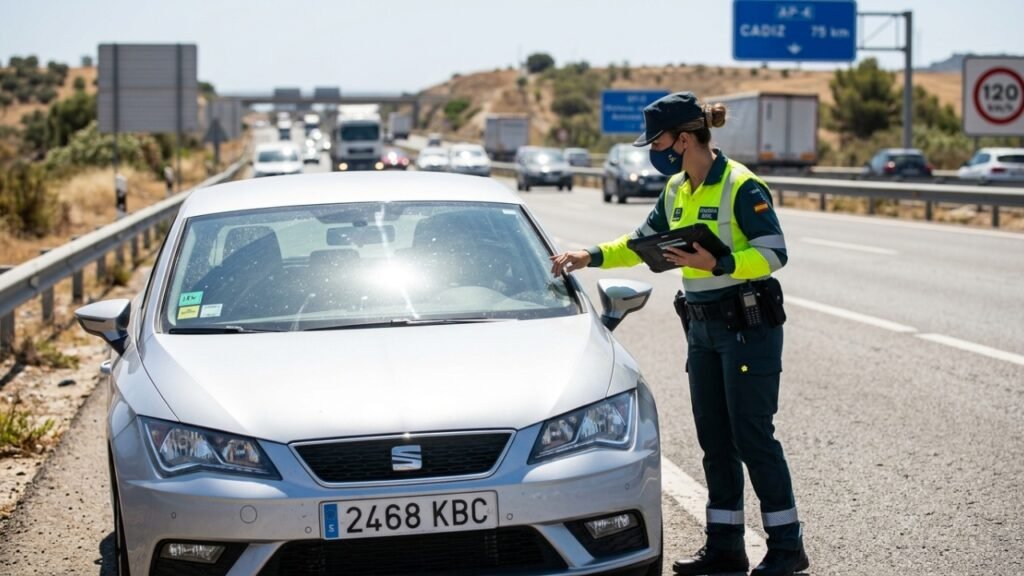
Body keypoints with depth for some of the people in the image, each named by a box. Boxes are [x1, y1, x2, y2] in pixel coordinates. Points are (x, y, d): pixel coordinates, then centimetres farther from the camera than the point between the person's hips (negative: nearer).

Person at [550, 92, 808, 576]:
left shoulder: (740, 186, -15)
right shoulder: (676, 190, 9)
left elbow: (774, 252, -18)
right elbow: (642, 243, 21)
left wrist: (717, 264, -28)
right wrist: (591, 257, 10)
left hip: (749, 324, -8)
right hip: (703, 327, 8)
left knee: (752, 436, -5)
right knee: (714, 438, 10)